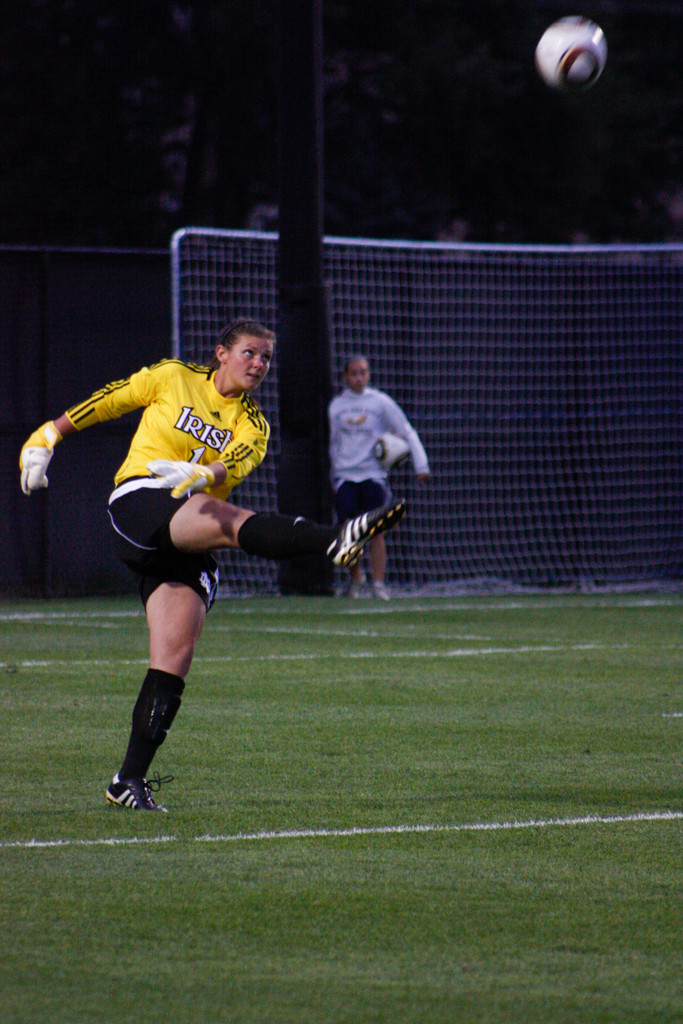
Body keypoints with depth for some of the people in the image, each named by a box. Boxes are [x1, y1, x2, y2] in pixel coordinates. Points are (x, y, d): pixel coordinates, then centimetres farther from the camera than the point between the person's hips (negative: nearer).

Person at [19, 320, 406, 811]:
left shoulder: (252, 424, 13)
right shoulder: (172, 378, 9)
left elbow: (236, 462, -9)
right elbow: (104, 402, 19)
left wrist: (201, 475, -30)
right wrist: (46, 438, 17)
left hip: (189, 545, 5)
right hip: (137, 500, -5)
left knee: (174, 657, -7)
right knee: (231, 520, -33)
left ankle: (131, 779, -4)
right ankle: (336, 539, -60)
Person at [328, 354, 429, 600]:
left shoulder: (381, 402, 2)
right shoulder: (336, 405, 10)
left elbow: (407, 432, 4)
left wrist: (421, 465, -4)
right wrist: (334, 475, 20)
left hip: (374, 474, -2)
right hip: (345, 476, 2)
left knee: (375, 531, -10)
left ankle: (378, 583, -7)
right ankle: (355, 577, 15)